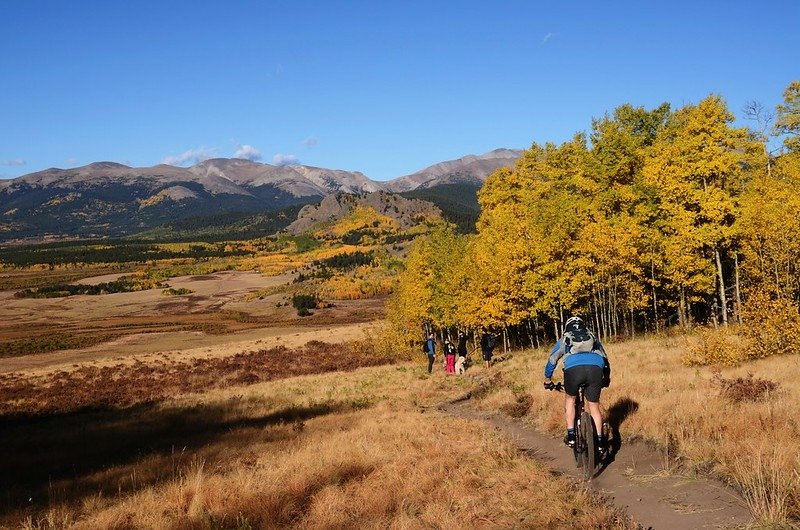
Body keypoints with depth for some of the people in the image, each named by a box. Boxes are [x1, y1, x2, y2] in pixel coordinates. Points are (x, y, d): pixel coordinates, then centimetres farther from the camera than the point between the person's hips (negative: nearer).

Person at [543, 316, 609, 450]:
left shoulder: (564, 340, 33)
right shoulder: (593, 337, 37)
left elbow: (552, 360, 40)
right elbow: (605, 358, 44)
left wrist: (547, 379, 53)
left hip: (573, 368, -1)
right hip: (596, 368, 1)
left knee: (570, 399, 25)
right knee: (594, 406, 17)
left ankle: (571, 436, 18)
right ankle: (600, 441, 11)